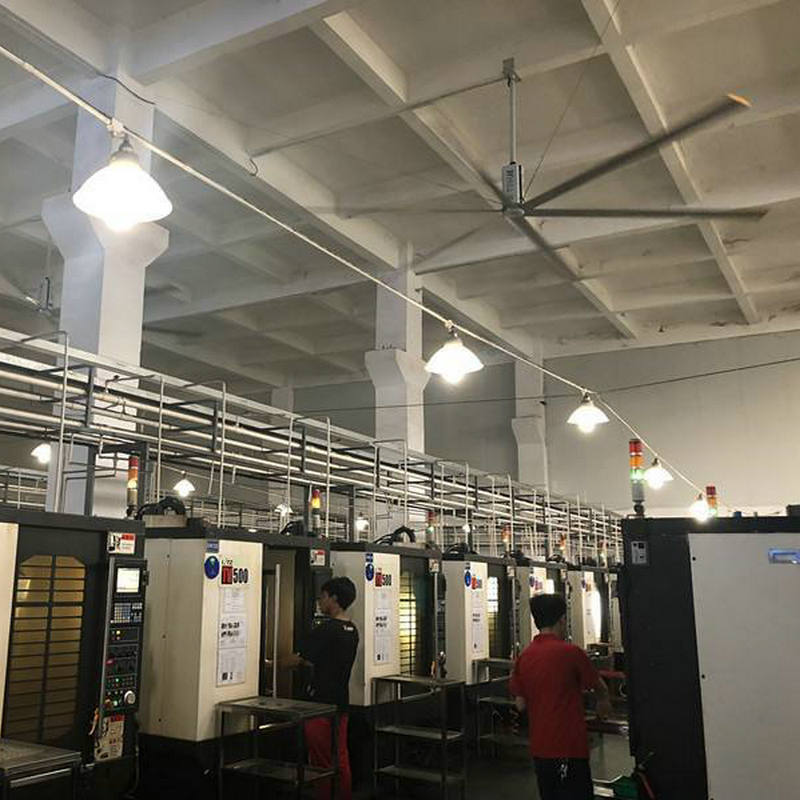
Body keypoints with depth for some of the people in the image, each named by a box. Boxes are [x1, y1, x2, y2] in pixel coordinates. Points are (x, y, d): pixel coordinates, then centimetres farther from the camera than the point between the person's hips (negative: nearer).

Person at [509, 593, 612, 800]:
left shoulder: (524, 657, 2)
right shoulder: (570, 652, -13)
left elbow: (520, 704, 6)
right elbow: (600, 688, 4)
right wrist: (603, 704, 25)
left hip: (539, 746, 6)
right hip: (568, 745, -6)